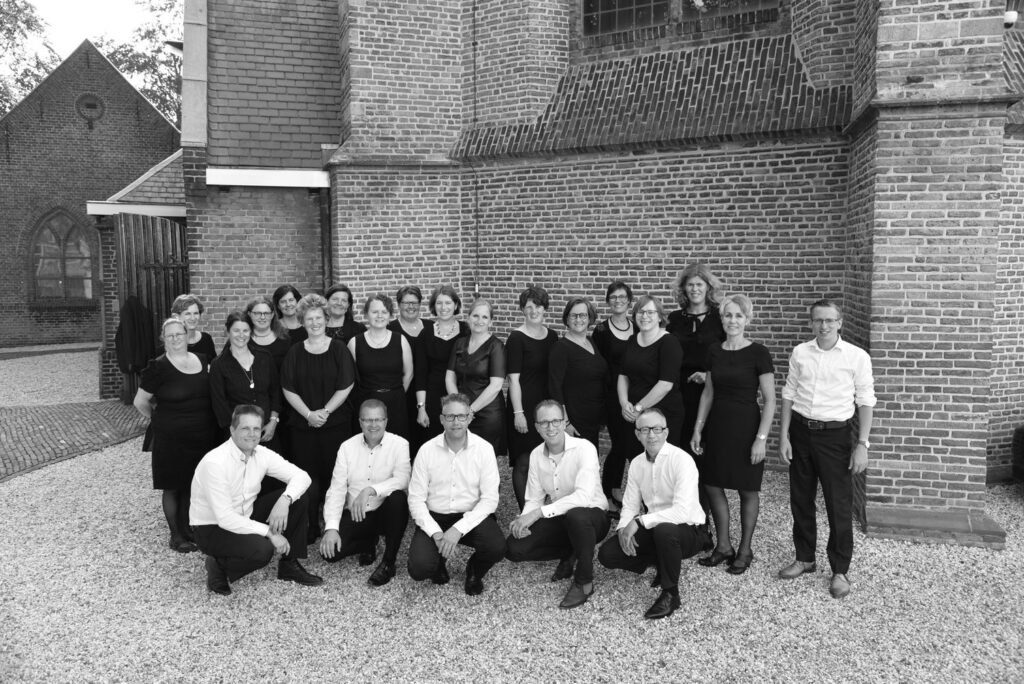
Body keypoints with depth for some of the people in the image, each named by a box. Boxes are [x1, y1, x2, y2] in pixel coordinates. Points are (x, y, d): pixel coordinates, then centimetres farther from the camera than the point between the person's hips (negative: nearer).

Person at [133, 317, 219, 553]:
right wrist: (159, 418, 9)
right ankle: (176, 535, 21)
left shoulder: (203, 361, 4)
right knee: (173, 487, 7)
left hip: (204, 436, 4)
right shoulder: (158, 367, -10)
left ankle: (188, 527, 30)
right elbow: (140, 402, -2)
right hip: (171, 439, -4)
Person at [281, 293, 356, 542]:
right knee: (307, 477, 2)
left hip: (336, 423, -1)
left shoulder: (339, 349, 0)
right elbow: (288, 389, 2)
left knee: (334, 475, 1)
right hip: (303, 425, 2)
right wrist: (308, 414, -9)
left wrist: (324, 412, -11)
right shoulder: (295, 352, 5)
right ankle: (310, 529, 14)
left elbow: (346, 386, -4)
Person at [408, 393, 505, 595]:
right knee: (419, 569, -22)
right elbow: (416, 499, -4)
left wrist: (459, 529, -21)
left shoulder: (484, 448, -7)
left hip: (471, 517, 0)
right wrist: (436, 533, -18)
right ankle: (439, 561, 18)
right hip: (434, 518, 1)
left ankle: (474, 571, 10)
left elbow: (490, 498, -10)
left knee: (497, 547, -29)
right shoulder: (427, 450, -4)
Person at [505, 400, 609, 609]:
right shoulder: (536, 455, 1)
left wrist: (539, 512, -34)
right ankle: (568, 554, 12)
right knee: (513, 548, -14)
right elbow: (534, 498, 4)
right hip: (558, 520, 6)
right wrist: (524, 519, -19)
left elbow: (583, 496, -31)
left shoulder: (584, 448, -19)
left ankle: (584, 582, -16)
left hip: (592, 517, -5)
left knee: (575, 515, -41)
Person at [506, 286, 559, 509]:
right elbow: (513, 379, -10)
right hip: (525, 407, -5)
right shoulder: (517, 338, -7)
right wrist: (518, 413, -15)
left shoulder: (552, 336, 10)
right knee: (524, 463, -2)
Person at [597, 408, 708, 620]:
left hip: (689, 531, -6)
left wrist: (640, 521, -27)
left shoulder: (681, 460, -20)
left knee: (664, 530, -40)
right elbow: (630, 506, 5)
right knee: (607, 554, -10)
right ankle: (665, 564, 13)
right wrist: (624, 528, -16)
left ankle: (670, 594, -14)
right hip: (654, 530, 6)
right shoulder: (636, 464, 2)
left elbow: (683, 511, -29)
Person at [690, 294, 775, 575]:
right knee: (712, 486, 9)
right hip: (717, 426, 5)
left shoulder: (758, 353, -10)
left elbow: (770, 400, -9)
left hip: (746, 428, -5)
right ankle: (723, 547, 25)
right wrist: (698, 428, 9)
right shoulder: (714, 351, 5)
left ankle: (744, 550, 23)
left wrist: (761, 438, -15)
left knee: (747, 490, 7)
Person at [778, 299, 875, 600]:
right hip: (800, 431, 3)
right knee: (800, 500, 13)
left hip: (834, 434, -3)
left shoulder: (857, 357, -6)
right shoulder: (800, 353, 2)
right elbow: (789, 394, 6)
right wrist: (784, 436, 3)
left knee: (840, 506, 2)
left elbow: (865, 402, -4)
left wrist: (862, 444, -8)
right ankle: (805, 558, 30)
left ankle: (840, 571, 16)